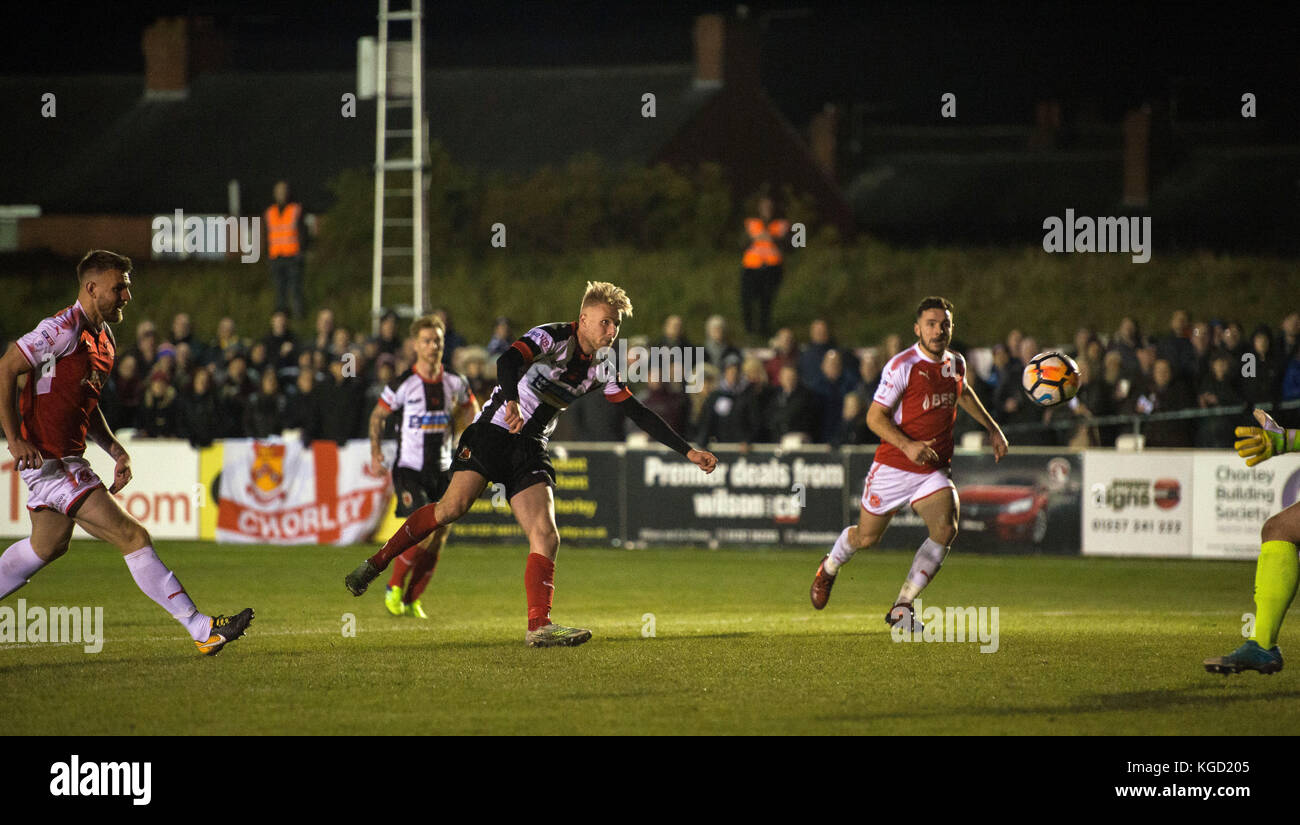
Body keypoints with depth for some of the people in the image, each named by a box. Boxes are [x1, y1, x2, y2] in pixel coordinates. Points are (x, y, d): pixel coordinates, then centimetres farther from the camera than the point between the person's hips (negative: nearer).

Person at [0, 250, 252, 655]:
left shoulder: (103, 338, 14)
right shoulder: (63, 329, -16)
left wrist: (115, 450, 10)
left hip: (68, 453, 10)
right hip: (49, 459, -10)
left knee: (48, 545, 24)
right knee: (132, 537, -10)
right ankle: (201, 629, -9)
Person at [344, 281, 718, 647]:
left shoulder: (600, 367, 11)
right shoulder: (551, 337, -9)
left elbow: (637, 412, 18)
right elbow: (508, 361, -28)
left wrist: (687, 451, 15)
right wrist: (512, 401, -48)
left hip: (531, 449, 6)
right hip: (493, 433, -6)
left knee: (546, 538, -13)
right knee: (454, 506, -23)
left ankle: (539, 626, -18)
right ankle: (378, 562, -8)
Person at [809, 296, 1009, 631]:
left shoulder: (956, 363, 4)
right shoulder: (902, 366, -16)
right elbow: (875, 417, -16)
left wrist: (992, 427, 26)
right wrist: (907, 445, -29)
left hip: (935, 471, 4)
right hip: (894, 468, -4)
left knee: (945, 530, -20)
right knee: (867, 536, 9)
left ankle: (901, 607, -11)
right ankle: (828, 569, 44)